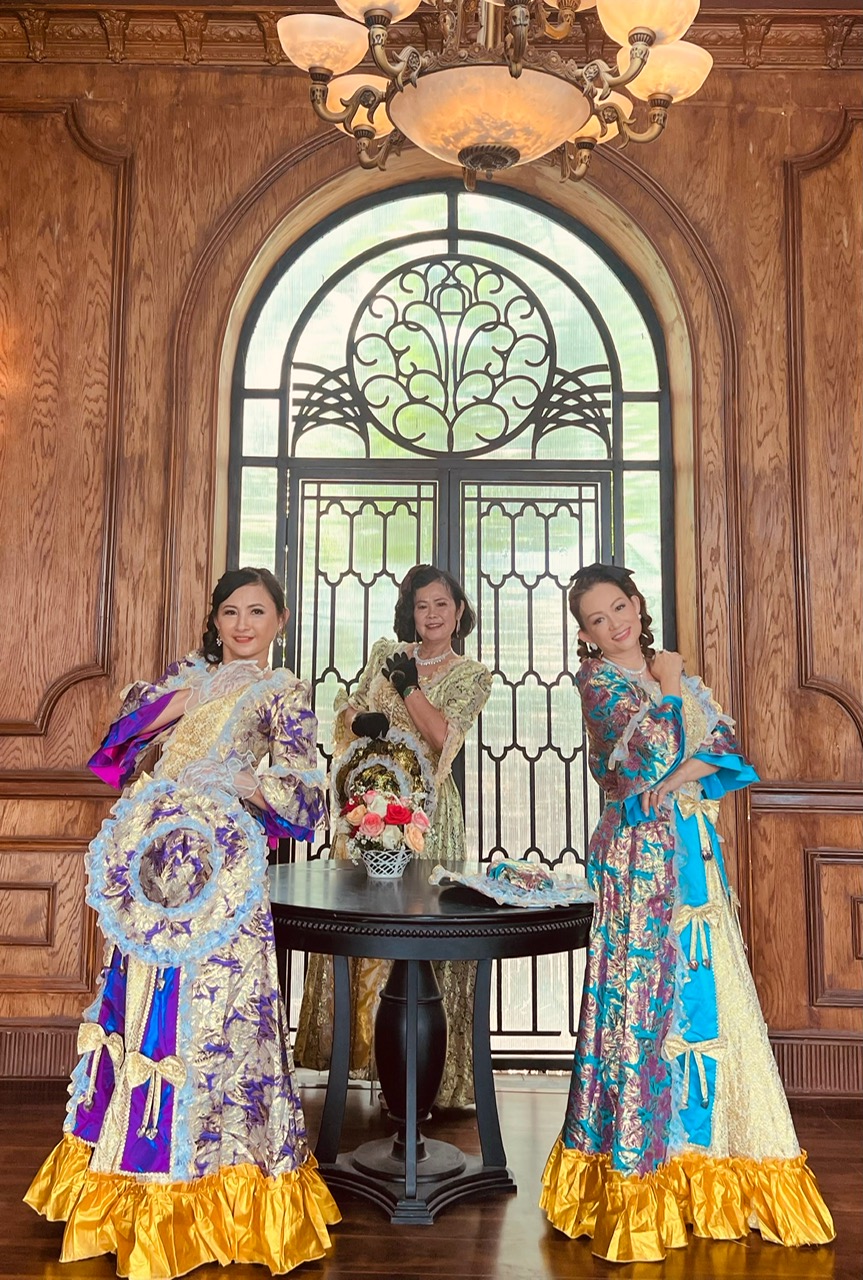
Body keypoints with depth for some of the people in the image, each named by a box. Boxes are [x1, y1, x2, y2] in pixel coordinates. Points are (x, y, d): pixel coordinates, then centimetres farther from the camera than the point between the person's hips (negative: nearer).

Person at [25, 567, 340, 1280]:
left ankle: (207, 1185, 14)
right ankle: (135, 1172, 29)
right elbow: (128, 726, 13)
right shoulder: (188, 671, 18)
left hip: (219, 866, -5)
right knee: (141, 1005, 12)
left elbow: (306, 799, -7)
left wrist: (245, 778, -21)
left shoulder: (283, 694, 2)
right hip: (149, 859, 5)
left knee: (209, 1013, -3)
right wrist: (185, 699, -1)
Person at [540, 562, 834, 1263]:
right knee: (647, 997, -3)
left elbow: (728, 747, 6)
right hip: (638, 856, -6)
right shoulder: (598, 680, -5)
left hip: (695, 852, 6)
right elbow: (650, 756, -18)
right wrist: (668, 686, -6)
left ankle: (704, 1170, 22)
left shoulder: (675, 672, 14)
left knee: (707, 995, 9)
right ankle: (640, 1169, 10)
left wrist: (679, 777, -10)